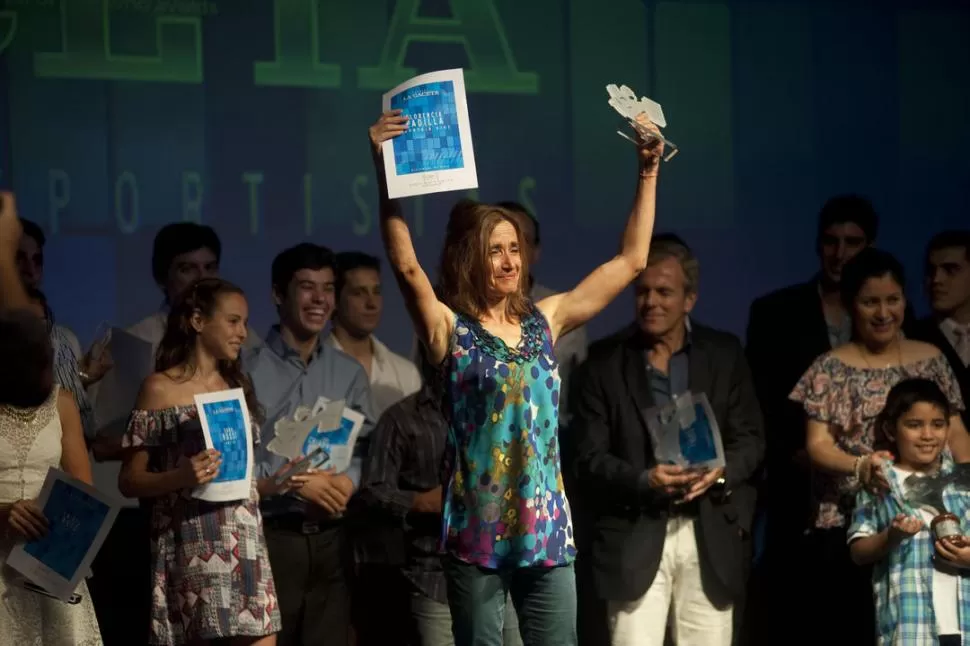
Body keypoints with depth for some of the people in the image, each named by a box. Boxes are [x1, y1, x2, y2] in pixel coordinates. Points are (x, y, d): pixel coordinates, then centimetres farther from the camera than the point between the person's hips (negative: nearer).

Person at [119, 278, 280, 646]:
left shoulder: (237, 385, 16)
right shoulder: (161, 388, -2)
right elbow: (129, 481, -4)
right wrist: (180, 477, -20)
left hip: (243, 543, 5)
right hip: (191, 546, -5)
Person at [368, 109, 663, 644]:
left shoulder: (544, 320, 10)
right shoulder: (449, 330, -2)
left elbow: (630, 262, 14)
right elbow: (405, 265, -19)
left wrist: (648, 173, 11)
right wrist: (386, 173, -28)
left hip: (546, 526, 4)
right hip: (476, 528, -4)